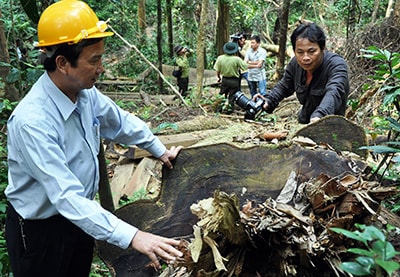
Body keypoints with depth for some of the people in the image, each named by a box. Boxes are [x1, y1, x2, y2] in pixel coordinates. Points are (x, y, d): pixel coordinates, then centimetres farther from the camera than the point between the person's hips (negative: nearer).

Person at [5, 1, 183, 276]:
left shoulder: (86, 93, -10)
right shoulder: (32, 121, -33)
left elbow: (123, 122, 11)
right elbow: (67, 197, -38)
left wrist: (160, 150, 20)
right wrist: (133, 237, -42)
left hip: (80, 217, 7)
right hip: (39, 231, -7)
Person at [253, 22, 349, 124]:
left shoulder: (337, 65, -25)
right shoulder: (295, 64, -8)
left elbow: (334, 92, -44)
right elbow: (284, 86, 8)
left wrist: (319, 116, -63)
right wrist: (268, 100, -12)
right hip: (304, 123, 5)